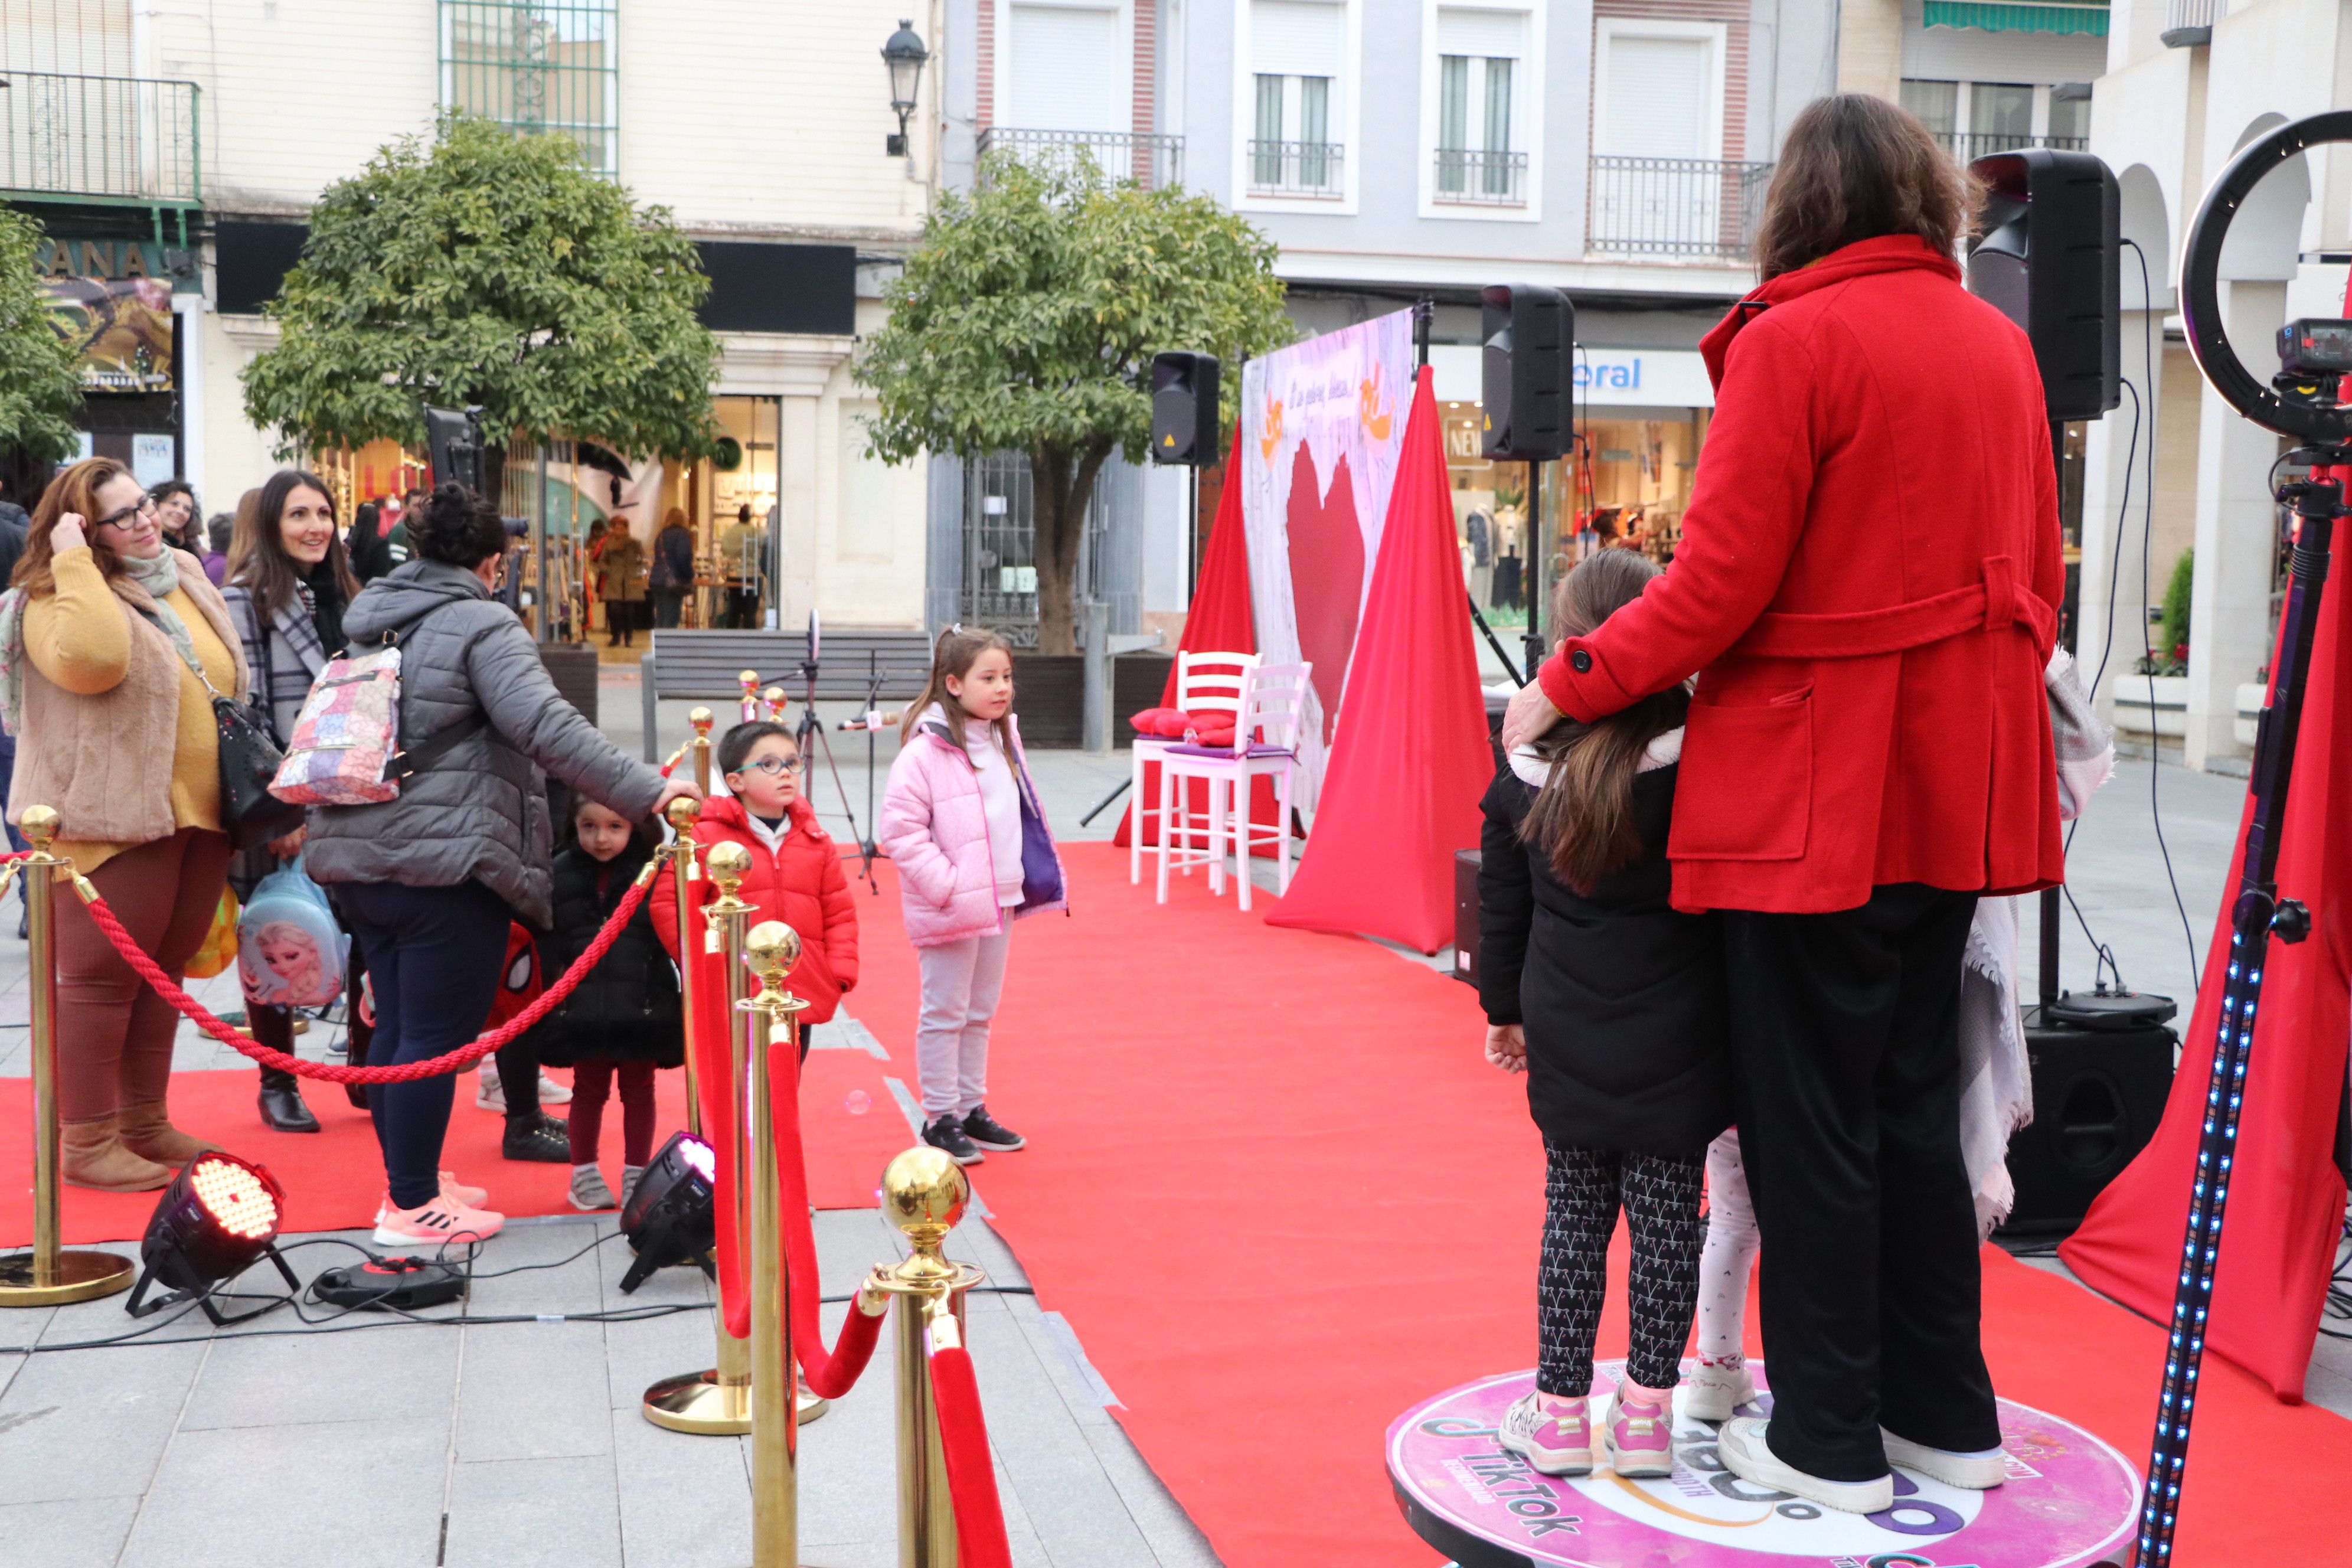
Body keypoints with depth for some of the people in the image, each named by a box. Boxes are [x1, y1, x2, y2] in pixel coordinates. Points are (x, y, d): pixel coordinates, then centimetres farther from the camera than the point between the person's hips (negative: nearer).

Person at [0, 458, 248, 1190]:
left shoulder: (186, 578, 14)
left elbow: (228, 683, 24)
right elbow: (92, 657, -33)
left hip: (198, 817, 8)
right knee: (101, 975, -3)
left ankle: (146, 1123, 25)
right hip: (114, 821, -8)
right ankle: (88, 1142, 5)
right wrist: (75, 562, -24)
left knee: (164, 972, 14)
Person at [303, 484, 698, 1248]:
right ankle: (413, 1207, 5)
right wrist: (645, 790, -24)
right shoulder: (481, 626, -9)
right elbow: (546, 726, -21)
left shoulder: (368, 620, 17)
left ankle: (407, 1181, 27)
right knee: (438, 1034, -1)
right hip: (446, 863, -9)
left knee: (396, 1025, 17)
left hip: (356, 857, 9)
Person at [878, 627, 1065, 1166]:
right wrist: (945, 885, -20)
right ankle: (940, 1119, 13)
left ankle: (972, 1108, 28)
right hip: (949, 910, -8)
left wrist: (1038, 877, 14)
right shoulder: (924, 753, -17)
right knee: (944, 1015, 3)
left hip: (999, 902, 8)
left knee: (980, 1014, 17)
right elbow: (900, 830, -19)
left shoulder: (1004, 741, 9)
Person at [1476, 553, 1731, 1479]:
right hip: (1675, 1048, -2)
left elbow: (1503, 907, 8)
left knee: (1573, 1217, 11)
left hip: (1566, 1044, 2)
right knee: (1667, 1219, 7)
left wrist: (1504, 1007, 20)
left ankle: (1560, 1408, 17)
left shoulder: (1528, 771, 0)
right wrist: (1738, 1036, 5)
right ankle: (1648, 1411, 14)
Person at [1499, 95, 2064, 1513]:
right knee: (1916, 1097, 17)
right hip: (1959, 785, 7)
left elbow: (1721, 582, -15)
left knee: (1810, 1116, 3)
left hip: (1818, 787, -7)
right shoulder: (2000, 343, 11)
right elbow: (2038, 573, 15)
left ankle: (1829, 1441, 12)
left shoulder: (1793, 341, -10)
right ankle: (1945, 1414, 26)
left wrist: (1571, 683, -5)